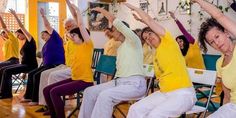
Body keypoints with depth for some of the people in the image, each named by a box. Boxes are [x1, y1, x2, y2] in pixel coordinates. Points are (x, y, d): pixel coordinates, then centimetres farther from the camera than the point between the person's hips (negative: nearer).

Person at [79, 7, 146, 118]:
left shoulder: (133, 40, -3)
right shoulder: (120, 48, 24)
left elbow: (114, 21, -12)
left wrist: (101, 10, 0)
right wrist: (112, 83, 11)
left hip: (134, 83, -9)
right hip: (119, 81, 9)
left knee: (105, 95, -31)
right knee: (89, 92, -4)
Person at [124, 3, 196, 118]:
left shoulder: (168, 42, -3)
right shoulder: (156, 56, 18)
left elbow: (149, 20, -6)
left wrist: (134, 8, 7)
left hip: (183, 93, -8)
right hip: (164, 93, 8)